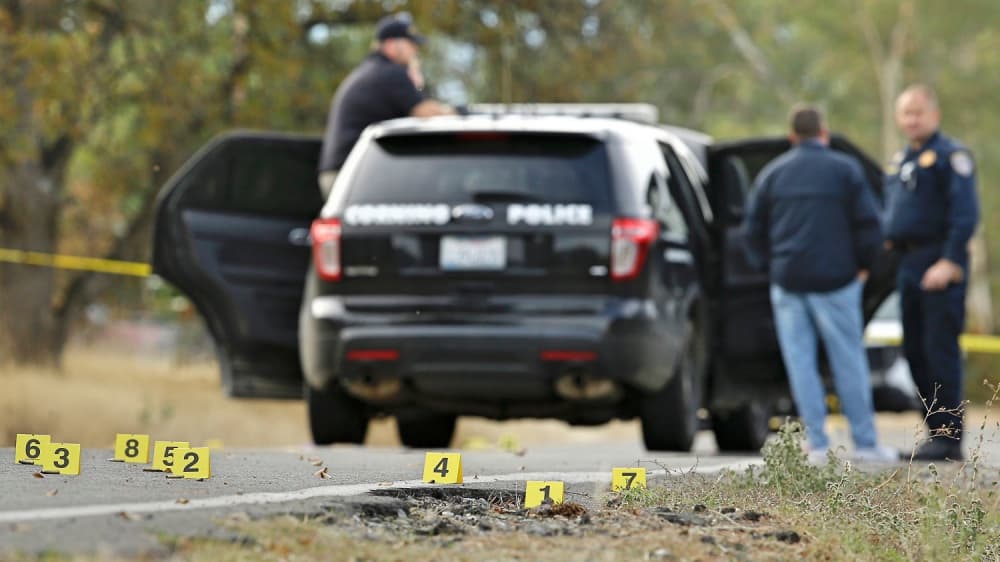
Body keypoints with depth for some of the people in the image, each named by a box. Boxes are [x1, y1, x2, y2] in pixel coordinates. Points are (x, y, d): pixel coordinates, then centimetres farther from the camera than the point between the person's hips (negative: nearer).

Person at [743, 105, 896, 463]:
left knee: (800, 362, 4)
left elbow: (753, 230, 10)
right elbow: (868, 223, -3)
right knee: (848, 361, 2)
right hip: (834, 279, -2)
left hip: (787, 282, 2)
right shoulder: (845, 170, 0)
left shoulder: (772, 174, 9)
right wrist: (863, 265, 9)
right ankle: (865, 443, 4)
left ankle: (817, 443, 0)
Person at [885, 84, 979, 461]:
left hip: (940, 267, -9)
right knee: (915, 353, 9)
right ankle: (937, 432, 15)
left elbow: (965, 214, -14)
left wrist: (950, 263, -20)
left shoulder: (950, 156, -6)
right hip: (908, 267, 9)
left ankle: (948, 438, -11)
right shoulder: (900, 162, 20)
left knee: (940, 350, -11)